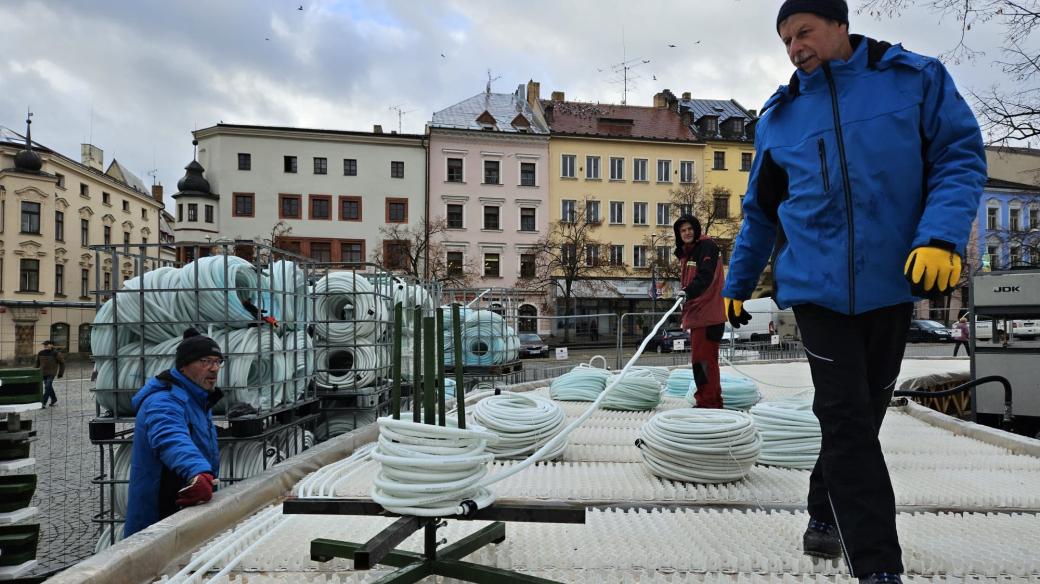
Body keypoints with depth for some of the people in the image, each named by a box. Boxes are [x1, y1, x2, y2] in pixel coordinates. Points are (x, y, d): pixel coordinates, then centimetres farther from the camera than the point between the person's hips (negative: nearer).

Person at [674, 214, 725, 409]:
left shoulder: (706, 246, -7)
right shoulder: (685, 253, 19)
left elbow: (705, 276, -22)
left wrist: (688, 292, -34)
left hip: (708, 313, -10)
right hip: (695, 313, 10)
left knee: (704, 358, -11)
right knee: (698, 358, 14)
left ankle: (709, 401, -7)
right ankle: (704, 399, 23)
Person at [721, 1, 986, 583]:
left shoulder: (918, 79, 4)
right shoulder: (779, 116, 9)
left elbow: (961, 156, 0)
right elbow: (760, 213, 16)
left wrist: (942, 234, -18)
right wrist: (738, 285, 19)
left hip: (891, 280, 0)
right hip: (817, 283, 0)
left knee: (862, 414, 12)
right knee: (848, 421, -5)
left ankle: (827, 514, 33)